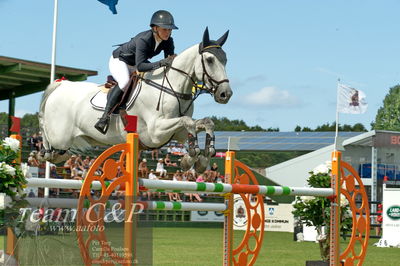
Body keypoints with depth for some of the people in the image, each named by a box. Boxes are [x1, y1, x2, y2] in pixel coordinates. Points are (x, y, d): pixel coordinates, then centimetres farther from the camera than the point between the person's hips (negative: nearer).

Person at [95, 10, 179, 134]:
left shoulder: (168, 42, -15)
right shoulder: (143, 40, -36)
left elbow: (170, 61, -9)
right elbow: (140, 66, -43)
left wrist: (172, 60, -33)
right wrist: (161, 63, -53)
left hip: (134, 64, 9)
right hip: (119, 61, -9)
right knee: (125, 81, -36)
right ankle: (105, 116, -35)